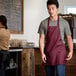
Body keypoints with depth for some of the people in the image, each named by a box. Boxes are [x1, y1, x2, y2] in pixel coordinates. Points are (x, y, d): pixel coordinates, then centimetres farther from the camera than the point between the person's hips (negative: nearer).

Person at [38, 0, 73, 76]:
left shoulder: (64, 23, -1)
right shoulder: (43, 23, 3)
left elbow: (69, 38, 1)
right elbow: (41, 39, -1)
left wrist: (71, 51, -14)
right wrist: (42, 53, -12)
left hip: (60, 52, -2)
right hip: (48, 53, 3)